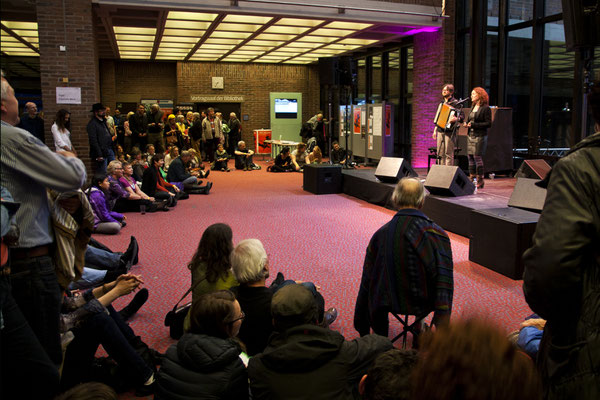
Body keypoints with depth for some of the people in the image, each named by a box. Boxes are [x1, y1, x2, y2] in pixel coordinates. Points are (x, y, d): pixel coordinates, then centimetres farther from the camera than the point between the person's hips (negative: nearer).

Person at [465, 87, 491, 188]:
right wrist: (466, 123, 2)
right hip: (470, 135, 8)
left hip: (480, 136, -8)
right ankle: (471, 179, 14)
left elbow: (488, 123, -12)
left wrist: (474, 125, -18)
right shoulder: (473, 107, 16)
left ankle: (480, 181, -1)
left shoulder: (486, 108, -8)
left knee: (477, 157, -8)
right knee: (470, 157, 7)